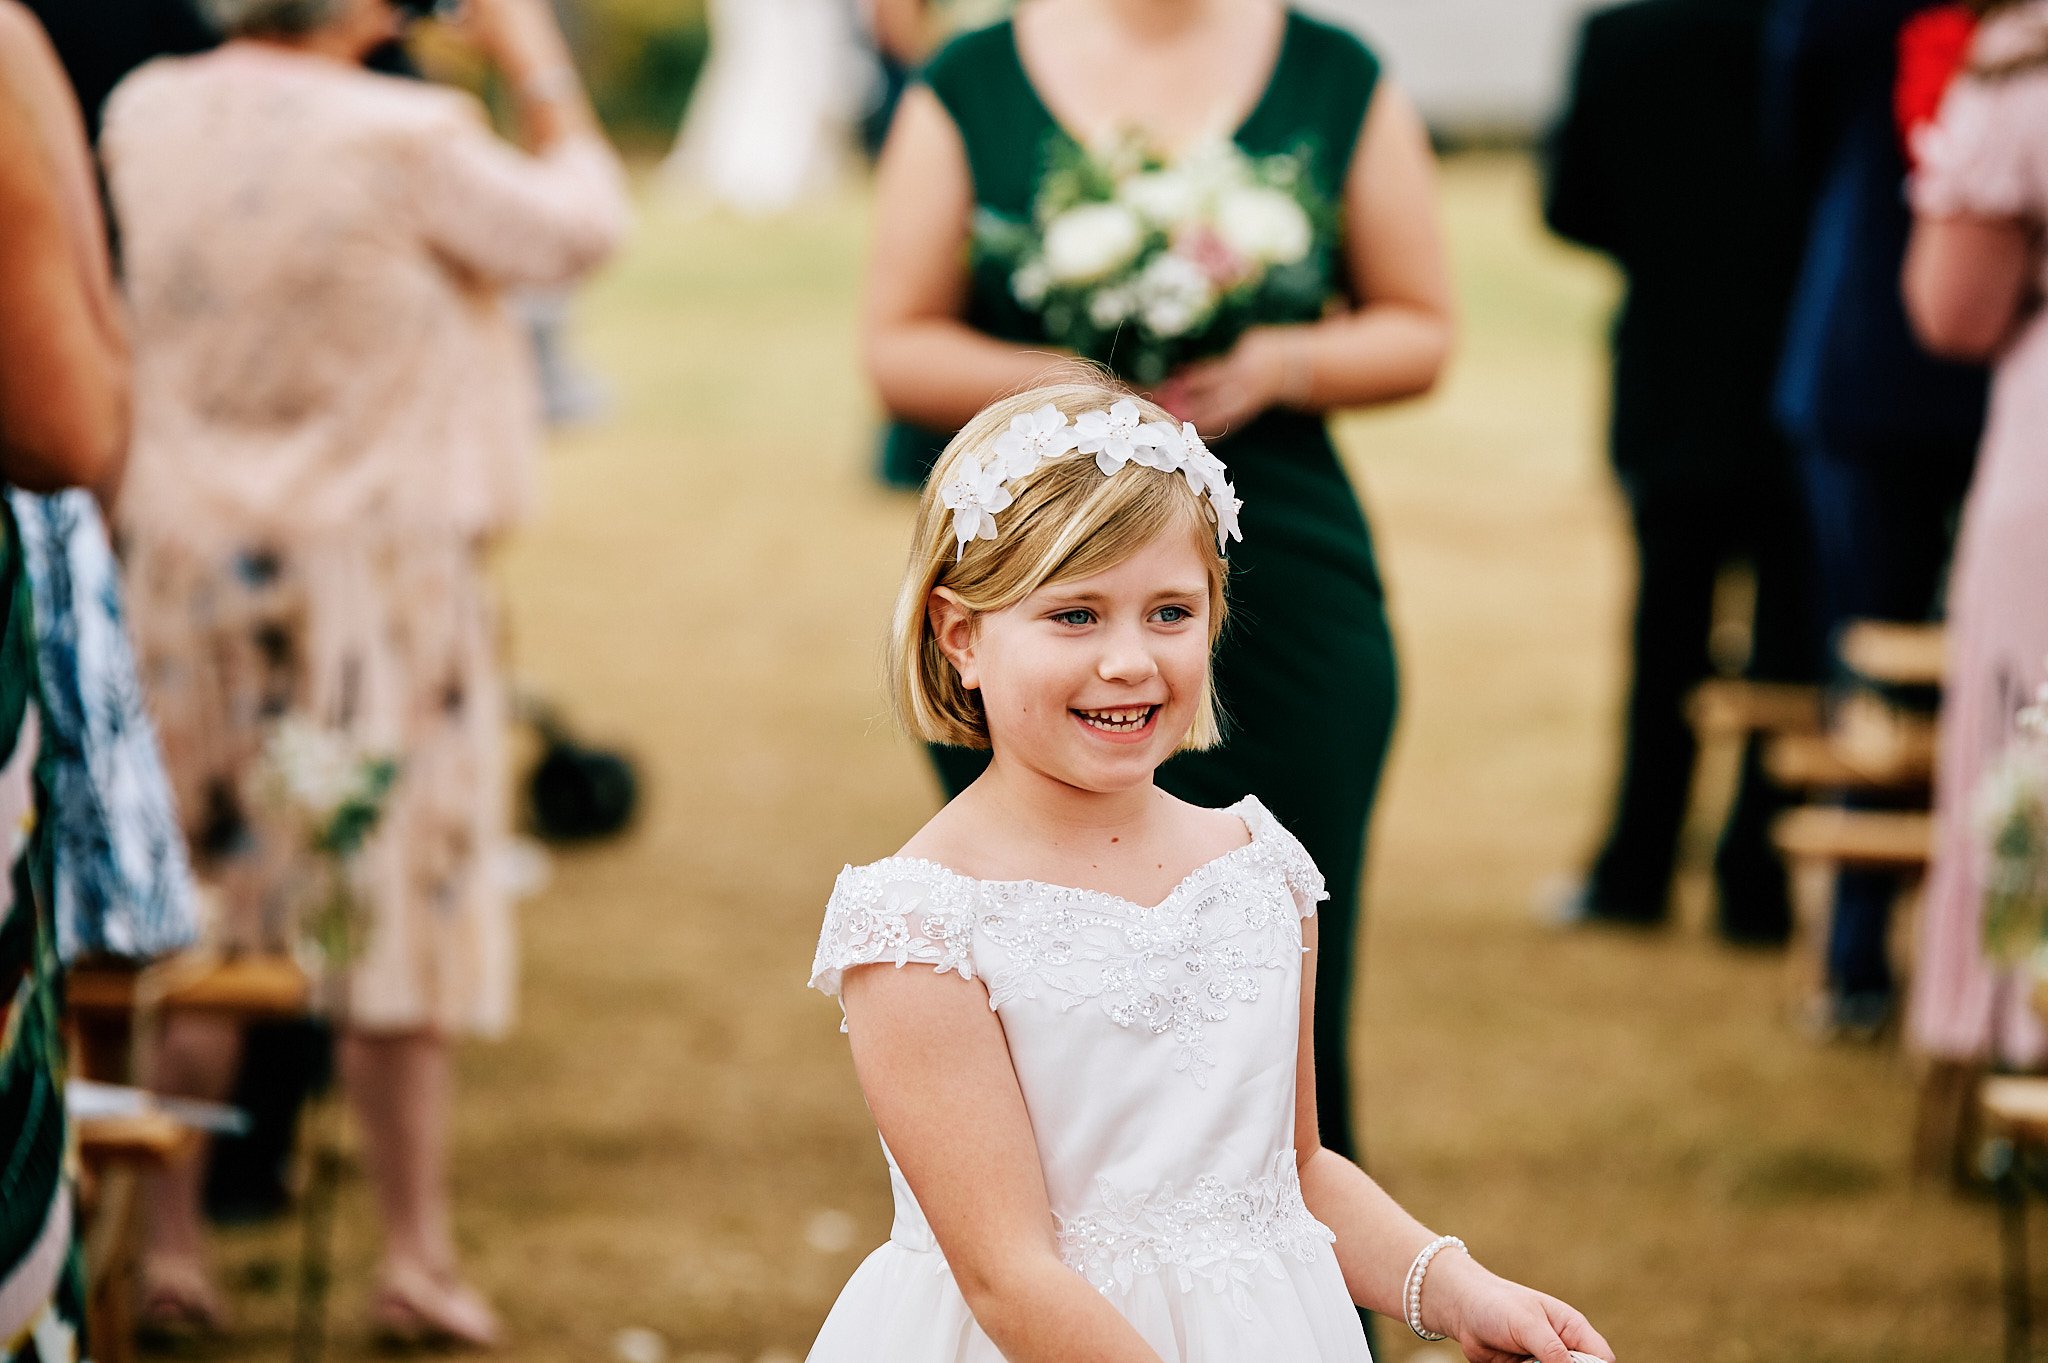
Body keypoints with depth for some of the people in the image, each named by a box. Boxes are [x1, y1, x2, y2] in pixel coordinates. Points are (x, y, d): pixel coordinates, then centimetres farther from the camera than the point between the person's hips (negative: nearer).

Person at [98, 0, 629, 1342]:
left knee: (192, 902, 12)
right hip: (379, 563, -4)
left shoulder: (148, 115, -3)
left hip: (190, 562, 4)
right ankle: (417, 1253, 8)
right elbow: (579, 226, -4)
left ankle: (170, 1236, 14)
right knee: (398, 904, 4)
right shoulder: (406, 137, -18)